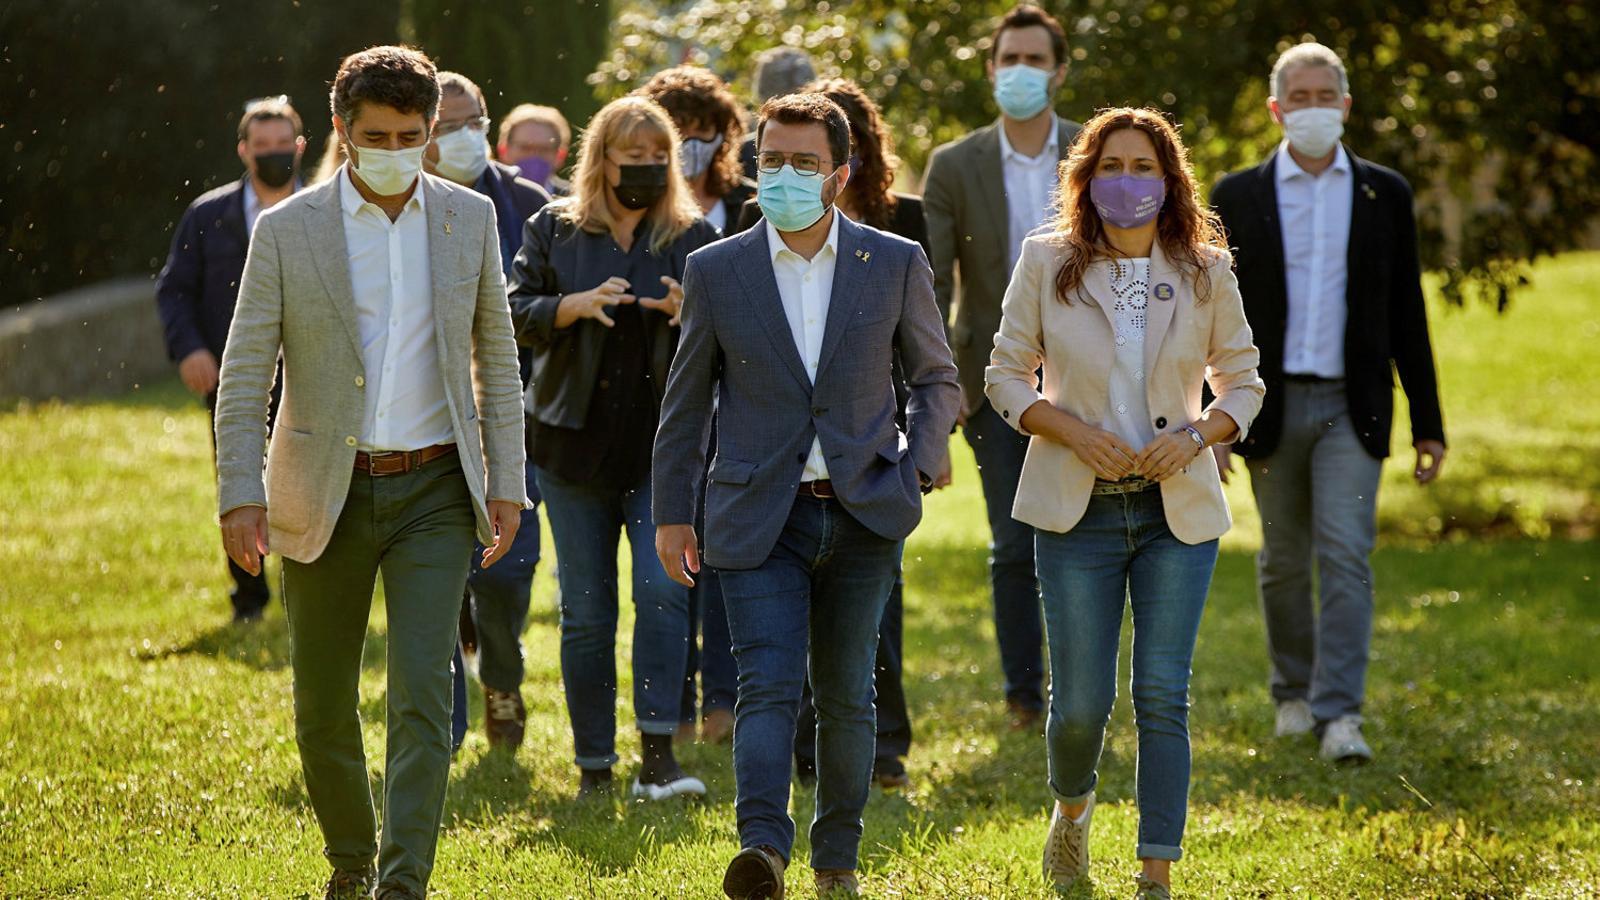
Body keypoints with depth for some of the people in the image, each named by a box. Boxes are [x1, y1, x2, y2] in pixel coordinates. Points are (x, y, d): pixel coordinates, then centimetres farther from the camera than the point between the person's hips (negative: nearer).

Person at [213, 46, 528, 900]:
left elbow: (496, 360, 9)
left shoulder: (469, 219, 2)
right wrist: (240, 497, -12)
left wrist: (506, 483, 3)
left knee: (422, 696, -13)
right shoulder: (287, 231, -4)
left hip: (434, 490, 0)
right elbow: (243, 379, -3)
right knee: (323, 708, 9)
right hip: (324, 496, 0)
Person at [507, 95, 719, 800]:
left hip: (663, 444, -1)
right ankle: (593, 766, 12)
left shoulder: (695, 237, 6)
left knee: (664, 587, -16)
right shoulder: (554, 229, 7)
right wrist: (574, 306, -16)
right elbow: (515, 312, 2)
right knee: (585, 610, 4)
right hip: (576, 443, 1)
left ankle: (658, 754, -15)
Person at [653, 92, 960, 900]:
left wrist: (916, 470, -2)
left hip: (862, 512, 1)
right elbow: (685, 399, 9)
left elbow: (936, 378, 13)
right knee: (767, 683, -15)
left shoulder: (895, 265, 2)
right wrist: (670, 512, 8)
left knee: (846, 694, 8)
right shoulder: (715, 271, 2)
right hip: (758, 517, -1)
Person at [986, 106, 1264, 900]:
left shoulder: (1205, 271, 2)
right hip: (1078, 508, 0)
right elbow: (1006, 374, 3)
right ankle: (1072, 806, 34)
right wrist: (1075, 432, -13)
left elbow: (1242, 382, 9)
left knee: (1163, 694, -6)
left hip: (1178, 508, 1)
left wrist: (1196, 434, -11)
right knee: (1082, 700, 0)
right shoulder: (1047, 264, -1)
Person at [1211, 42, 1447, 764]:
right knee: (1284, 562, 10)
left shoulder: (1384, 195, 4)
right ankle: (1294, 692, 27)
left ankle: (1338, 716, -14)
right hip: (1271, 406, 1)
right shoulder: (1239, 197, 3)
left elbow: (1407, 315, 6)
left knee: (1345, 557, -12)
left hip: (1352, 407, -1)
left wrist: (1427, 425, 4)